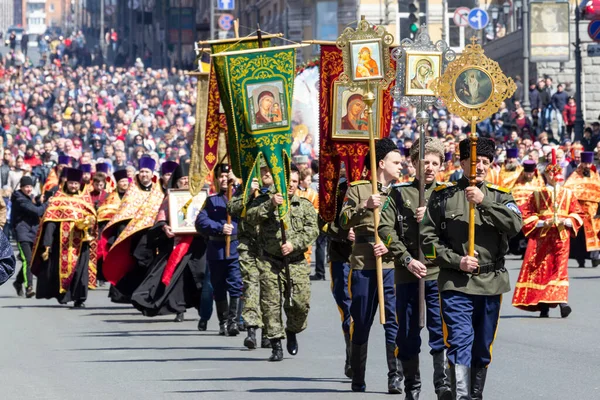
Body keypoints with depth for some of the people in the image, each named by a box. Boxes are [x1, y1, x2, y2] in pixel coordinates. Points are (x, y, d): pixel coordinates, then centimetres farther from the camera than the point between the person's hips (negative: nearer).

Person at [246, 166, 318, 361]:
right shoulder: (264, 201, 8)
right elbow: (251, 217, -10)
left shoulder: (305, 206, 12)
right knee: (271, 303, -7)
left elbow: (312, 230, 0)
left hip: (297, 264, 1)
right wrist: (270, 205, -23)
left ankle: (292, 331, 26)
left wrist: (294, 244, -14)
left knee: (301, 303, -4)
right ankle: (276, 345, 0)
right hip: (271, 263, -1)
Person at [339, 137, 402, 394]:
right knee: (361, 322, 5)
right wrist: (364, 207, -21)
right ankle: (357, 379, 13)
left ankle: (396, 376, -5)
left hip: (392, 264, 1)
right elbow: (344, 222, -5)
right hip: (363, 264, -1)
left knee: (394, 320, -7)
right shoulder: (358, 189, 6)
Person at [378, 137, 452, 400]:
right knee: (407, 335, 8)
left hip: (438, 272, -1)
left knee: (441, 331, -8)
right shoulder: (400, 193, 7)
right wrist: (407, 259, -11)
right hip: (407, 275, 1)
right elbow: (385, 228, -2)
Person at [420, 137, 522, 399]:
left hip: (490, 282, 3)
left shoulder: (499, 197, 10)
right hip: (455, 283, -3)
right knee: (460, 341, -15)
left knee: (482, 348, 10)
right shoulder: (443, 196, 5)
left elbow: (515, 225, -8)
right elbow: (428, 237, 2)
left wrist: (483, 202, -17)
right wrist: (457, 261, -10)